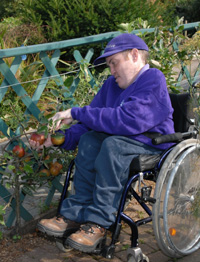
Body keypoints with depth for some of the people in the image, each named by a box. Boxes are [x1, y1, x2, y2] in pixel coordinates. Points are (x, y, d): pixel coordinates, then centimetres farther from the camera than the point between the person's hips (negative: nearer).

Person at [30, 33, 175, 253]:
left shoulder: (153, 80, -16)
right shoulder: (112, 84, 9)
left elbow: (128, 120, -29)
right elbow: (89, 125, 11)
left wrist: (77, 113, -24)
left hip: (154, 144, -7)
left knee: (113, 145, -33)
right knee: (89, 139, -18)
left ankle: (99, 223, -27)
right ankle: (75, 213, -21)